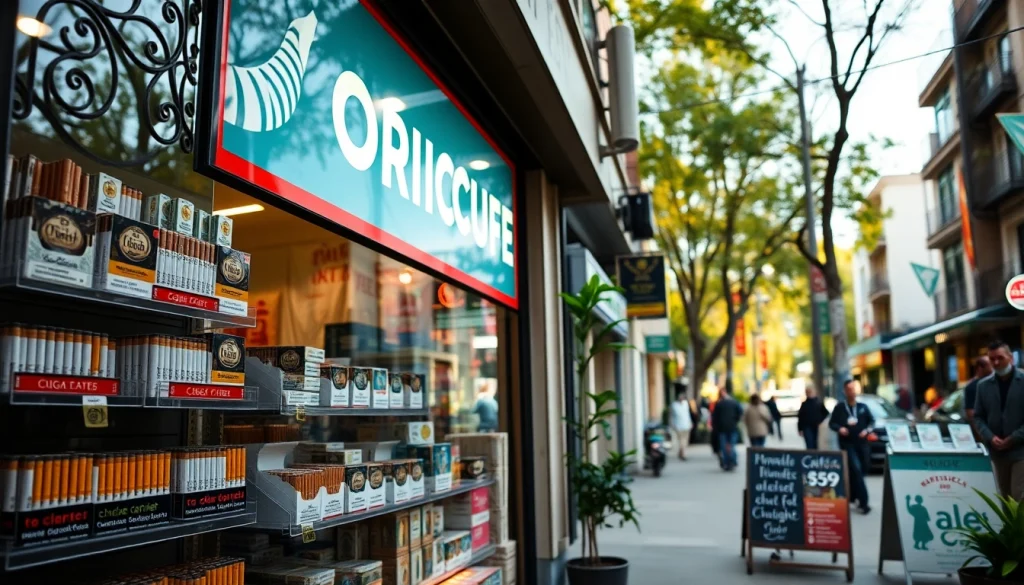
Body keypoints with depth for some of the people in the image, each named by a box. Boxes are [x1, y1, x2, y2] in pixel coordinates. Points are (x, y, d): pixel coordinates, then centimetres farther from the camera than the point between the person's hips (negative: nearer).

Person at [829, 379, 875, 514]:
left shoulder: (863, 407, 10)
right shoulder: (840, 407, 1)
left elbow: (872, 421, 12)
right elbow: (831, 423, 3)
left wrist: (867, 429, -7)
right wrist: (839, 428, -17)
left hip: (862, 443, 4)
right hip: (847, 443, -4)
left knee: (861, 470, 10)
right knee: (856, 470, -15)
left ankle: (852, 497, 28)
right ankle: (863, 502, -16)